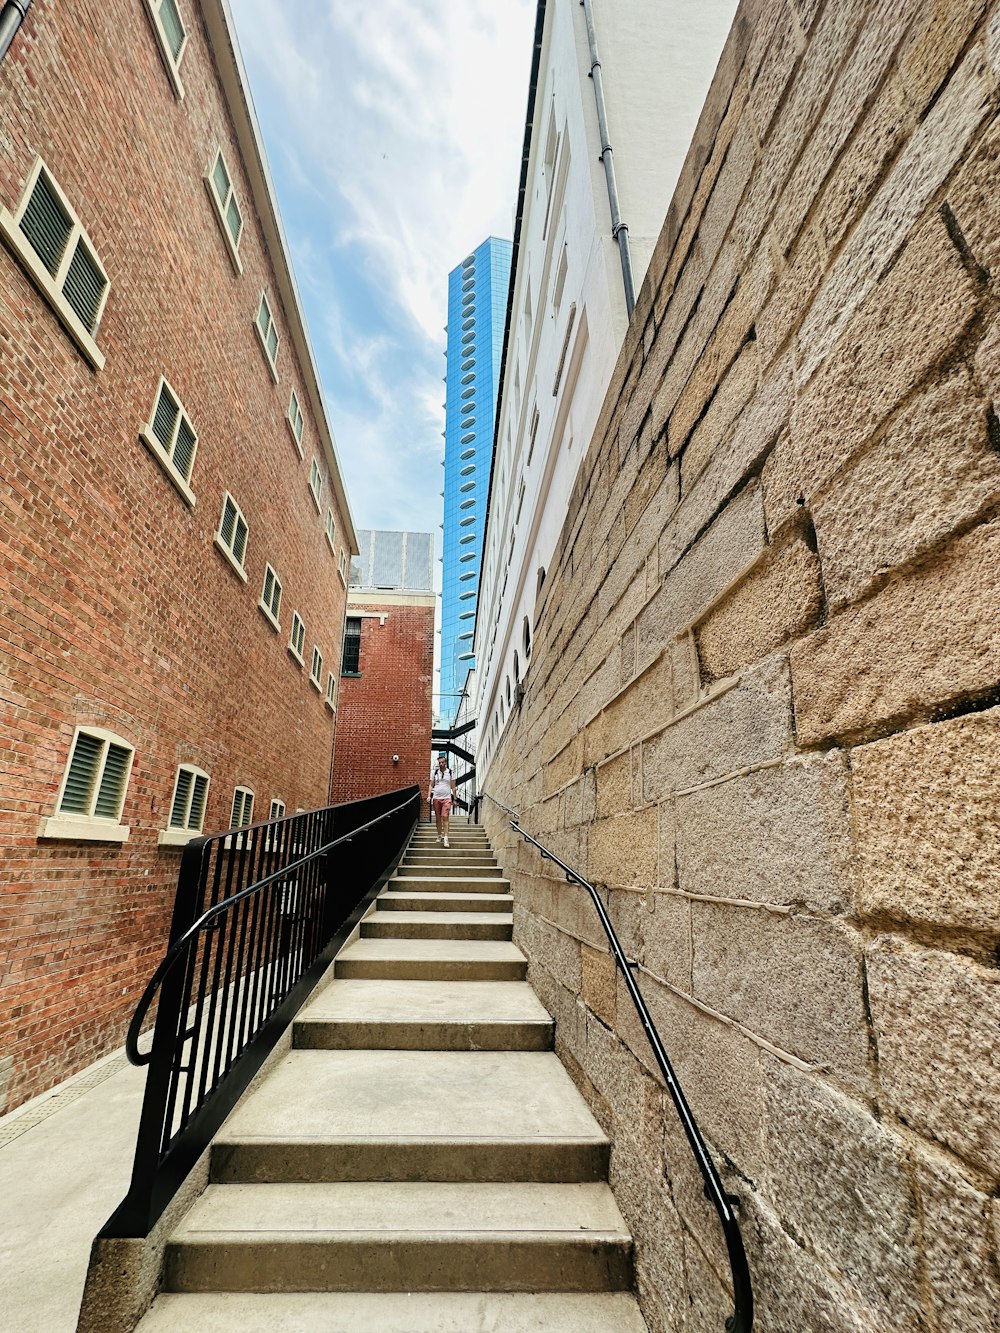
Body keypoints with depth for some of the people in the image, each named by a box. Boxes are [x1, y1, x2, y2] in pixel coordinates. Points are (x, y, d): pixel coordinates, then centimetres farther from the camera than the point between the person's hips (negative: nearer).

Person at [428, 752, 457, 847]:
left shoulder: (450, 772, 4)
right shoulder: (434, 772, 7)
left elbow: (453, 787, 7)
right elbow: (431, 785, 9)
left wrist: (455, 799, 5)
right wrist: (429, 796, -4)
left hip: (446, 798, -2)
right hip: (436, 798, 2)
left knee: (445, 818, -12)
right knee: (438, 818, 7)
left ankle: (445, 838, -15)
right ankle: (439, 836, 20)